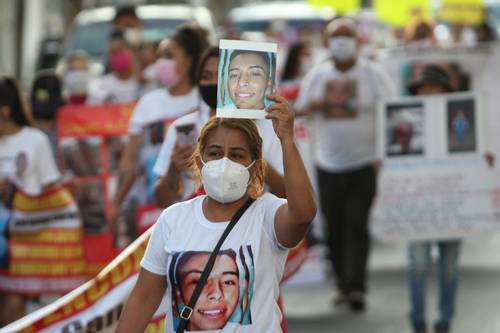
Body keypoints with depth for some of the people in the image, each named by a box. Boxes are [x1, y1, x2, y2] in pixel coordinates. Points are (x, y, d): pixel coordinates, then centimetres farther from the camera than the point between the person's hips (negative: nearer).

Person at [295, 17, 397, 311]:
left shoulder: (374, 74, -3)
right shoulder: (318, 75, 8)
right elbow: (300, 109, 15)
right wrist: (313, 105, -10)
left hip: (364, 163, -4)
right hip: (328, 164, 4)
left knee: (357, 226, -11)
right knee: (335, 228, 6)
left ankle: (356, 286, -14)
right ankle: (343, 284, 17)